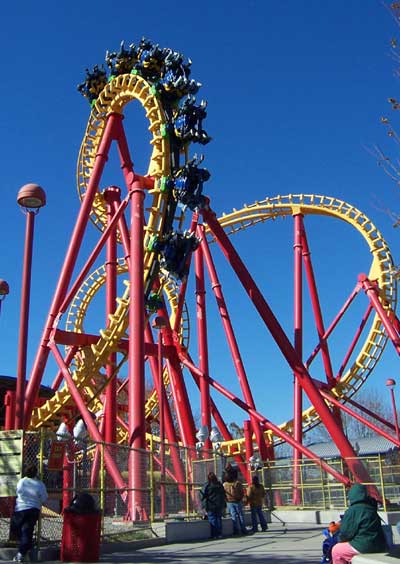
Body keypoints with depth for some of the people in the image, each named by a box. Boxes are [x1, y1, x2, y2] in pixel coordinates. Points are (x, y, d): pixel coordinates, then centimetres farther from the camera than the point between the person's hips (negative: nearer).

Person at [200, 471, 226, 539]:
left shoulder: (207, 485, -9)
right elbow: (224, 495, 12)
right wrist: (224, 505, 18)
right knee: (219, 519, 11)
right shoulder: (220, 485, 6)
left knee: (212, 519, 1)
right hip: (219, 505, 4)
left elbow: (203, 495, -10)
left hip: (211, 506, -4)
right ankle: (219, 534, 11)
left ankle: (214, 535, -1)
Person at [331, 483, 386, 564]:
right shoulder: (372, 508, 11)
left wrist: (341, 539, 14)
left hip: (364, 546, -8)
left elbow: (345, 533, -8)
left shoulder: (352, 511, -12)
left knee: (336, 550, 10)